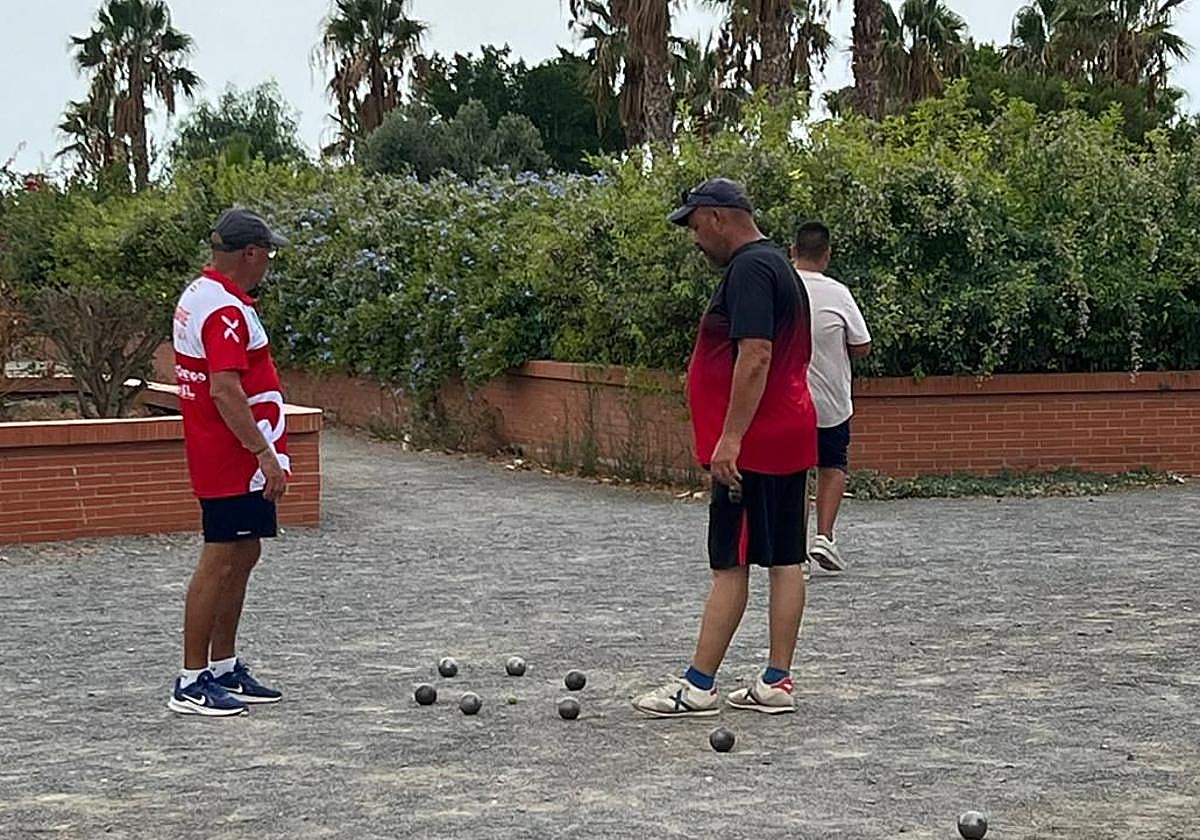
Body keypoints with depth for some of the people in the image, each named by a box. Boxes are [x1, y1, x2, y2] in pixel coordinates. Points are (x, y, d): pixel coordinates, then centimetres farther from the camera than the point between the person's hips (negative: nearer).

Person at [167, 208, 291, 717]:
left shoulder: (199, 296, 13)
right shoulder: (226, 309, -19)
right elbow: (225, 390, -26)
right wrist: (265, 454, -24)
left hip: (221, 457, 10)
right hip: (236, 460, -10)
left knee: (243, 556, 16)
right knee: (220, 561, -6)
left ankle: (223, 669, 23)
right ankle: (191, 684, -1)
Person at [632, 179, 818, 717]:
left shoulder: (749, 269, -15)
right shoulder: (777, 266, 18)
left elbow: (755, 356, -24)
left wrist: (730, 439, -24)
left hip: (753, 447, -10)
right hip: (788, 440, 10)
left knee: (729, 563, -7)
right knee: (785, 560, 7)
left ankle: (697, 688, -3)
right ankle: (775, 683, 11)